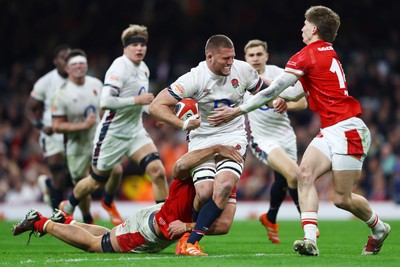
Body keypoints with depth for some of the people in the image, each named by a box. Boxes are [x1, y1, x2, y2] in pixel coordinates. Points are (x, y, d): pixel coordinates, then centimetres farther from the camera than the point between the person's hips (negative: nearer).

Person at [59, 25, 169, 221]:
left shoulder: (143, 68, 6)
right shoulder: (119, 68, -20)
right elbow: (105, 101, -31)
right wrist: (137, 100, -30)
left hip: (135, 131, 6)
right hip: (113, 133, -6)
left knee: (158, 171, -15)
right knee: (97, 181, 9)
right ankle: (67, 208, 37)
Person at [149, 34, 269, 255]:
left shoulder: (242, 70, -5)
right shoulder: (194, 78, -17)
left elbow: (262, 91, 17)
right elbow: (156, 106, -19)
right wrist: (183, 124, -32)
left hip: (233, 137, 2)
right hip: (202, 140, -2)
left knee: (225, 185, -25)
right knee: (205, 192, -20)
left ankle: (191, 242, -21)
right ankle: (187, 231, 12)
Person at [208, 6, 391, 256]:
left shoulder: (307, 56, -11)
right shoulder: (328, 54, 18)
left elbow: (272, 91, -12)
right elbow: (297, 93, 29)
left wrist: (237, 111, -7)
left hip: (347, 129, -9)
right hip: (331, 131, 9)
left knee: (342, 198, -4)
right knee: (306, 174, -10)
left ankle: (378, 228, 22)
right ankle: (310, 239, -21)